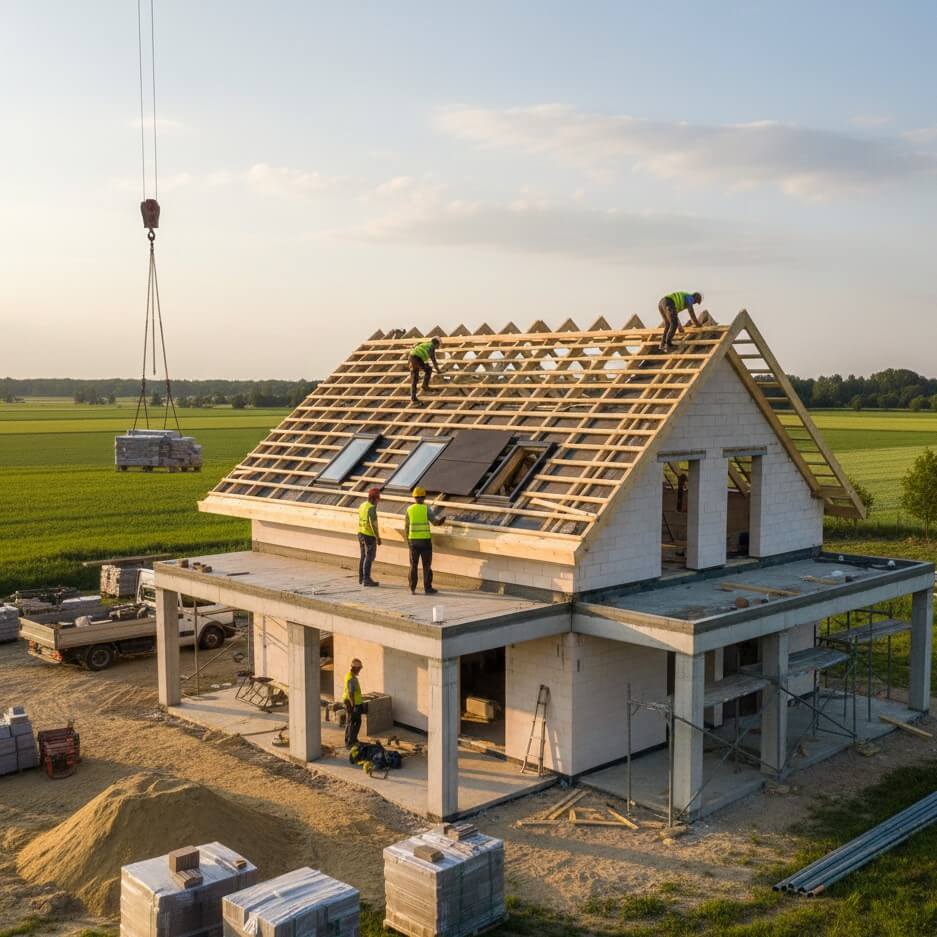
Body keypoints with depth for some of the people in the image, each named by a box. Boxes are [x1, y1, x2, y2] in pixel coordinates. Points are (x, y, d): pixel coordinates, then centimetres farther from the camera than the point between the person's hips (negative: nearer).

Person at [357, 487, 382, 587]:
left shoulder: (362, 505, 7)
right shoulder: (371, 508, -20)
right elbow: (373, 524, -25)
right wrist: (378, 537, -22)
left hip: (361, 533, 9)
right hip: (370, 535, -9)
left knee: (363, 556, 16)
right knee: (369, 557, -4)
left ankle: (361, 578, 21)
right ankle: (367, 579, -4)